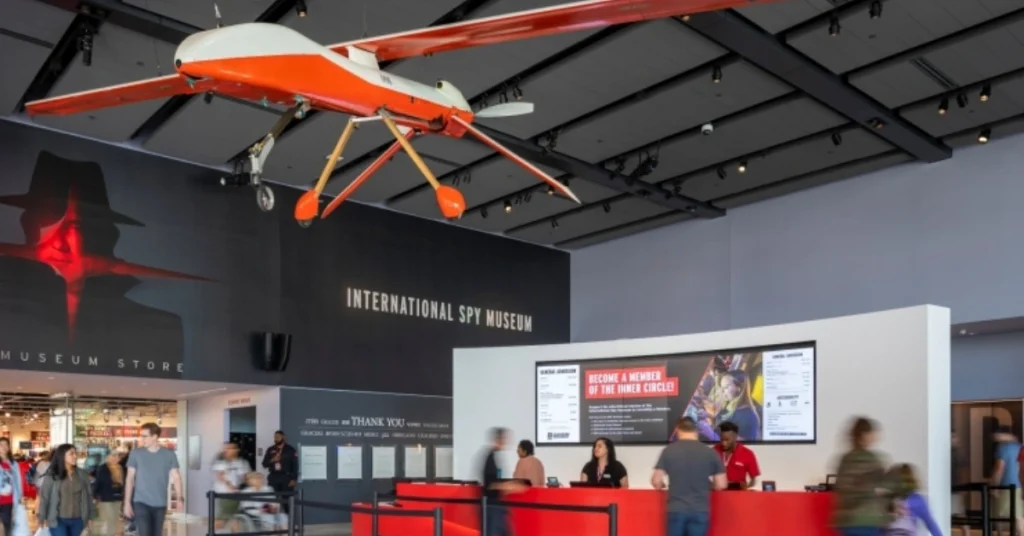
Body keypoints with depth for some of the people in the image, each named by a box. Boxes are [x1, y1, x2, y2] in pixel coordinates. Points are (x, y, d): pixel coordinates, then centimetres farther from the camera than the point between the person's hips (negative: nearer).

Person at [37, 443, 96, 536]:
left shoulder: (82, 474, 2)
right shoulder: (52, 476, -7)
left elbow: (88, 495, 7)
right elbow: (44, 496, -3)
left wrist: (89, 516, 7)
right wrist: (42, 517, -4)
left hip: (77, 520, 3)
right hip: (58, 520, -3)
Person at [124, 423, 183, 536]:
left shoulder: (169, 455, 0)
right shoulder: (136, 454, 0)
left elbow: (176, 477, -1)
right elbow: (130, 478, 3)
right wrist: (127, 502, -2)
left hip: (160, 504, 2)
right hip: (141, 502, -1)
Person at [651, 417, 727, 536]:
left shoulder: (668, 451, -3)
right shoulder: (710, 453, 0)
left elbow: (656, 481, -3)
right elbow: (721, 485, 2)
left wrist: (663, 486, 19)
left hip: (676, 510, 0)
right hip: (700, 511, 0)